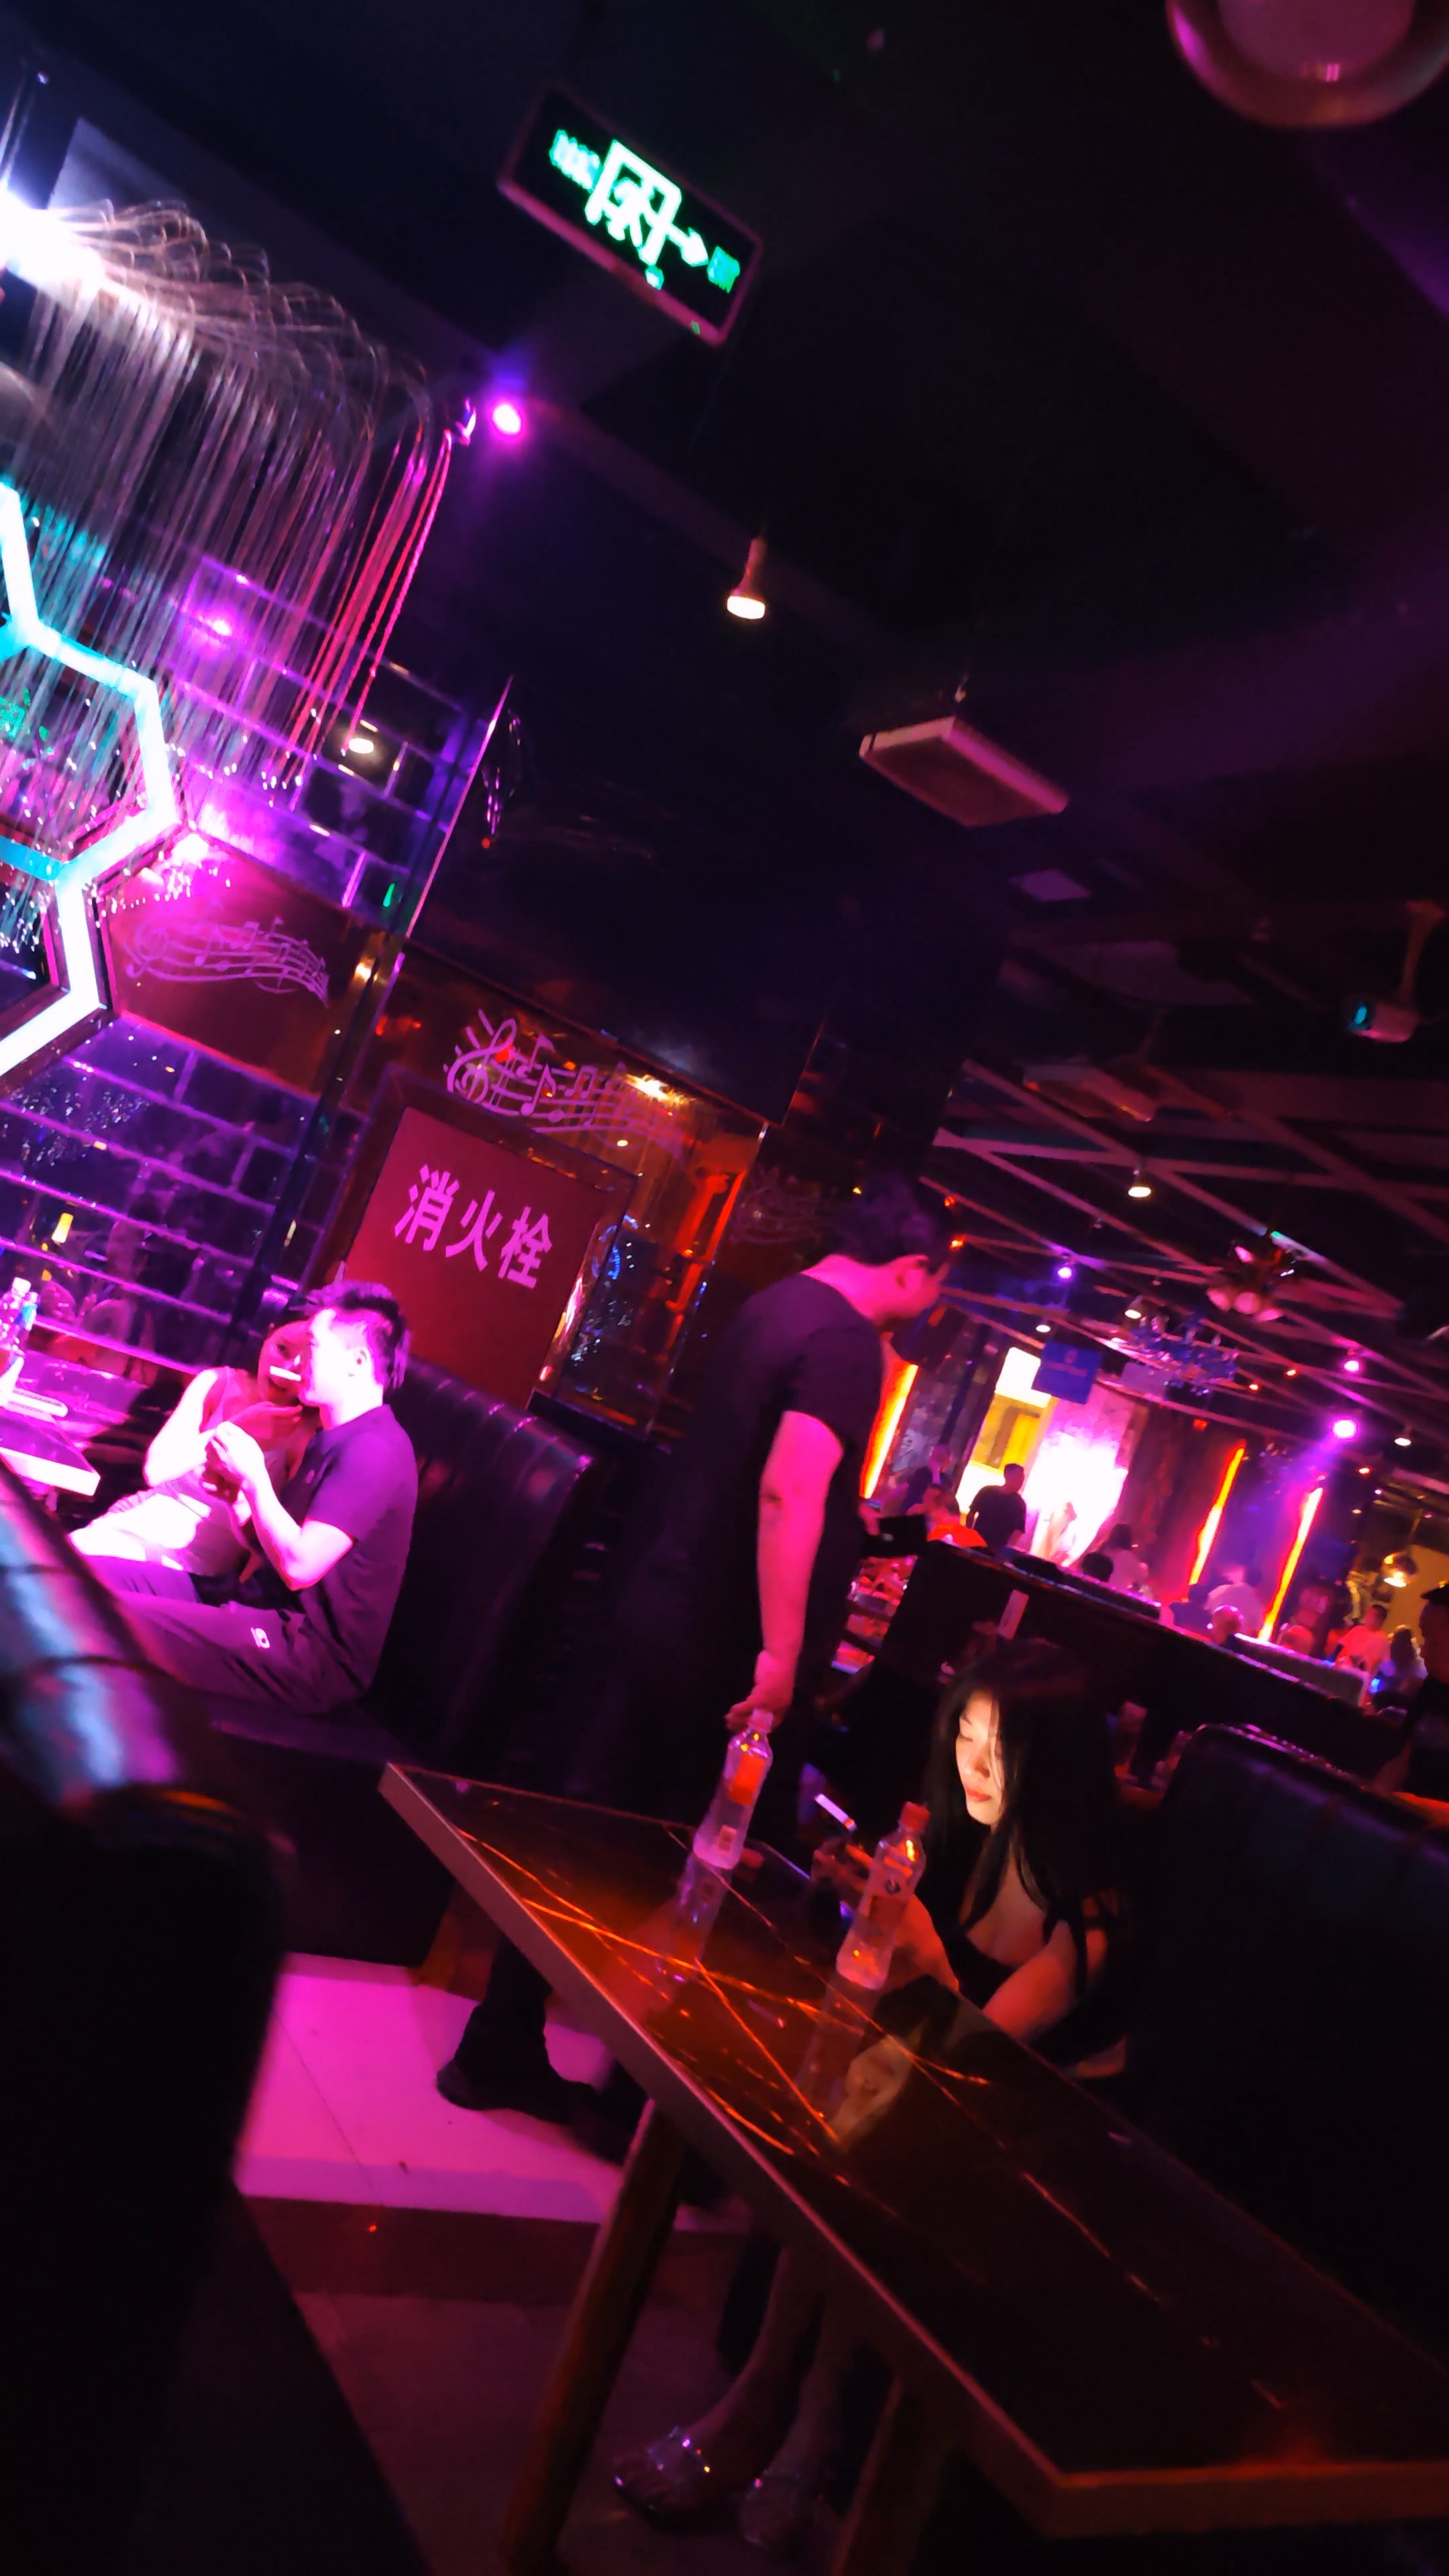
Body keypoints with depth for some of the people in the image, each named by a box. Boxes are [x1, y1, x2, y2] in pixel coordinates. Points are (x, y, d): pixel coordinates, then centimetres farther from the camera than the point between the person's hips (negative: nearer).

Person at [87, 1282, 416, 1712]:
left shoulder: (375, 1451, -17)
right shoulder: (335, 1436, 18)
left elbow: (299, 1565, -23)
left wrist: (254, 1478, -9)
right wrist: (237, 1487, 2)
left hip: (312, 1656, -11)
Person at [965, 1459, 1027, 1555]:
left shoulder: (1019, 1504, -1)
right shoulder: (987, 1491, 2)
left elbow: (1018, 1529, -8)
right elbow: (971, 1513, 9)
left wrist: (1008, 1549, -23)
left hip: (998, 1551, -1)